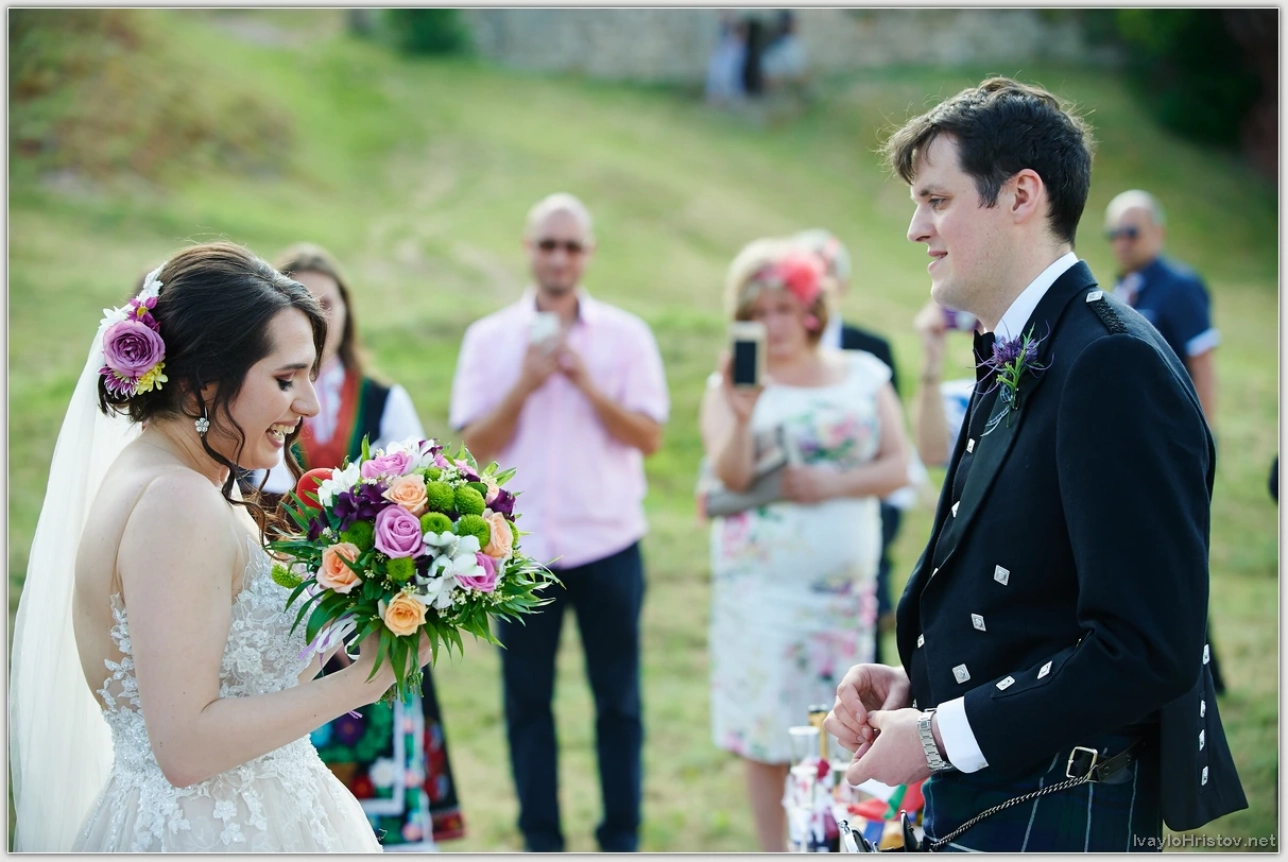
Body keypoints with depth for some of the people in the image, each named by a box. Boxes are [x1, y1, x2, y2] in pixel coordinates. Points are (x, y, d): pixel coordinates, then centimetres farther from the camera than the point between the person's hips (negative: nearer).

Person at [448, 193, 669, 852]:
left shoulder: (626, 335, 3)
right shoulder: (489, 339, 5)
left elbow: (648, 437, -3)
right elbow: (476, 443, -1)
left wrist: (586, 382, -14)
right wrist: (525, 384, -13)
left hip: (607, 545, 0)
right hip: (522, 549, 1)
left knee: (618, 699, 5)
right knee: (527, 699, 6)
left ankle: (621, 840, 16)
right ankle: (540, 841, 17)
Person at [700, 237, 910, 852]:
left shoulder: (864, 375, 7)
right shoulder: (732, 384, 1)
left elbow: (897, 467, 3)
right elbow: (729, 474, -12)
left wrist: (832, 484, -12)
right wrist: (740, 416, -30)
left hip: (846, 583, 2)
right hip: (762, 585, -2)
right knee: (768, 730, -2)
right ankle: (774, 852, 6)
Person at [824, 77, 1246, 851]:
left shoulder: (1114, 365, -18)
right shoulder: (1013, 367, 12)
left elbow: (1146, 649, -24)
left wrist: (939, 735, -18)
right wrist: (914, 680, 2)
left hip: (1058, 816, -9)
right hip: (972, 803, 9)